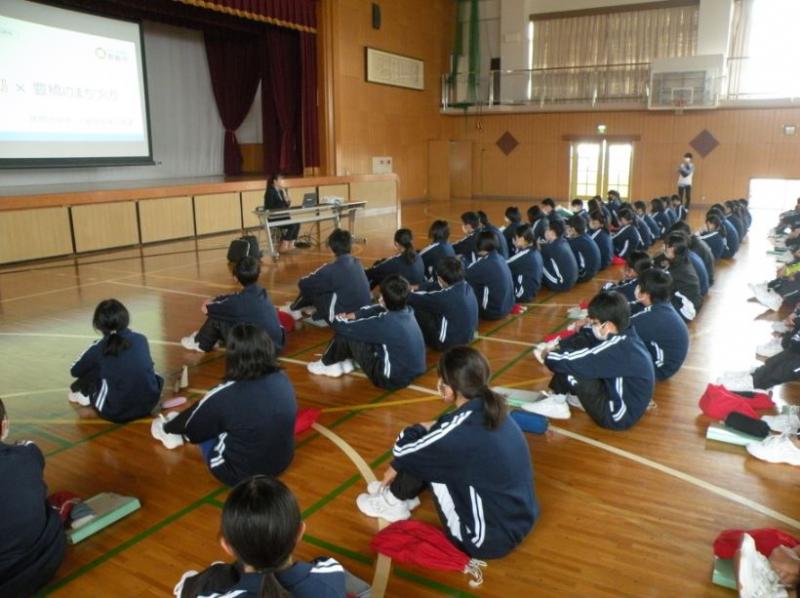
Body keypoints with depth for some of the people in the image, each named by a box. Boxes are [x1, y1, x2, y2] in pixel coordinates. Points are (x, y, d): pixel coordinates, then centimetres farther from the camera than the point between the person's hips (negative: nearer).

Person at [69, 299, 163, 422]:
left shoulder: (99, 348, -3)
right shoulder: (141, 339, 4)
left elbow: (74, 371, 14)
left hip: (117, 413, -2)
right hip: (149, 404, 3)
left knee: (94, 367, 14)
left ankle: (81, 394, 35)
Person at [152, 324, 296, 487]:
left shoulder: (224, 396, -25)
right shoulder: (283, 379, -9)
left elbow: (192, 429, -7)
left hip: (239, 473, -5)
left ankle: (169, 429, 44)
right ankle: (177, 426, 42)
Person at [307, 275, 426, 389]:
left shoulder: (385, 323, -26)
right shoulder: (407, 311, -3)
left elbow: (343, 328, -16)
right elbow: (376, 310, 16)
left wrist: (338, 319, 6)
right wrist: (354, 315, 7)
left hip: (393, 379, -8)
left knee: (346, 333, -4)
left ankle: (326, 364, 20)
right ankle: (347, 361, 29)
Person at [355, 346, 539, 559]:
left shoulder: (462, 427, -25)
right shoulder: (490, 409, -3)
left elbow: (402, 448, -10)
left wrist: (421, 429, 8)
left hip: (490, 538, -7)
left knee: (421, 456, -2)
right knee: (432, 447, 10)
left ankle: (393, 502, 23)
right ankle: (400, 491, 31)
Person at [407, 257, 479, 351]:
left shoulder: (446, 297, -32)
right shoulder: (465, 286, -7)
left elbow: (415, 299, -22)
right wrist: (415, 289, 6)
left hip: (448, 343, -8)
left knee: (416, 309, -6)